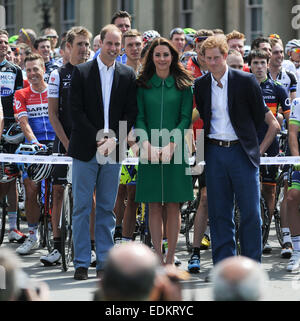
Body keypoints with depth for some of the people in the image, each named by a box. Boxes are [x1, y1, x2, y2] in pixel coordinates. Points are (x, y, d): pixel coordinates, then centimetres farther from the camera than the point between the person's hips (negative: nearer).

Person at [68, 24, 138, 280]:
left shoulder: (128, 76, 7)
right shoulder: (81, 72, 0)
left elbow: (131, 114, 4)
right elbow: (76, 111, -5)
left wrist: (114, 139, -9)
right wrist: (98, 139, -11)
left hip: (113, 150, 2)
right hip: (85, 150, -2)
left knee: (107, 208, 7)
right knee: (82, 208, 0)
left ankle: (105, 262, 12)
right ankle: (82, 263, 5)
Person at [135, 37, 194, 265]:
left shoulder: (183, 85, 4)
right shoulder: (143, 85, 7)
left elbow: (186, 118, 0)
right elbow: (139, 118, 4)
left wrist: (171, 144, -13)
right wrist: (146, 144, -12)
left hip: (175, 150, -1)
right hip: (150, 151, 1)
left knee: (173, 206, 0)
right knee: (154, 207, 2)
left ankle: (170, 258, 7)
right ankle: (158, 257, 7)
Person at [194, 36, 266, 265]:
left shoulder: (246, 81, -4)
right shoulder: (200, 85, 6)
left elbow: (260, 115, 5)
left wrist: (245, 136, 9)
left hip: (241, 151, -3)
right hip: (214, 153, 3)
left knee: (250, 212, -2)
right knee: (219, 212, 5)